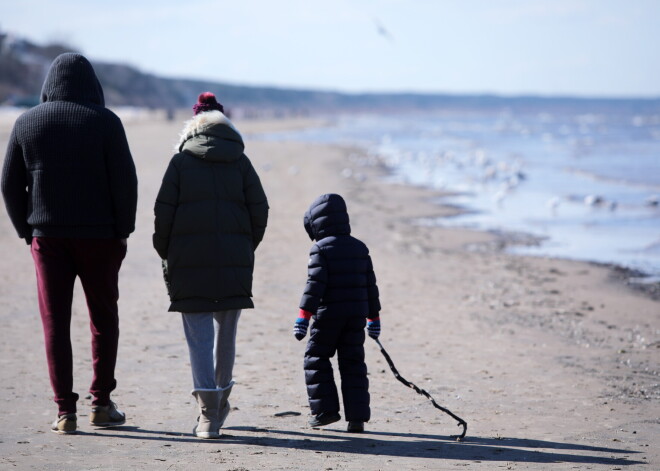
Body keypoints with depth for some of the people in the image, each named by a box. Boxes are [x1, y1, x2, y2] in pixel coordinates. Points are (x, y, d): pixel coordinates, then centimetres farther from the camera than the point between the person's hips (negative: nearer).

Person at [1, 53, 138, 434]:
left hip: (47, 235, 1)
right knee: (104, 317, 13)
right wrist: (123, 230, 0)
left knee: (55, 322, 4)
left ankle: (65, 412, 0)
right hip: (98, 236, -1)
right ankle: (102, 403, 13)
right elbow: (125, 180, -9)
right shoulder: (104, 121, -5)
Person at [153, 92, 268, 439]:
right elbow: (259, 210, 4)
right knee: (226, 334, 15)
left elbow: (164, 212, -1)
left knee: (199, 337, -1)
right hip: (234, 262, 2)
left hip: (189, 262, -2)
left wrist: (165, 254, 10)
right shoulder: (240, 161, 7)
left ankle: (209, 414, -10)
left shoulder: (181, 161, 3)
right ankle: (219, 404, 29)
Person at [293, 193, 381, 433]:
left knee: (316, 359, 10)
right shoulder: (360, 248, 10)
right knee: (353, 363, 7)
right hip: (356, 315, 5)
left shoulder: (320, 249, -7)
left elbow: (315, 284, -15)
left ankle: (325, 408, 5)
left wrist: (304, 316, -14)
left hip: (328, 314, -5)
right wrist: (374, 317, 20)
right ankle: (357, 416, 2)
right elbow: (370, 285, 13)